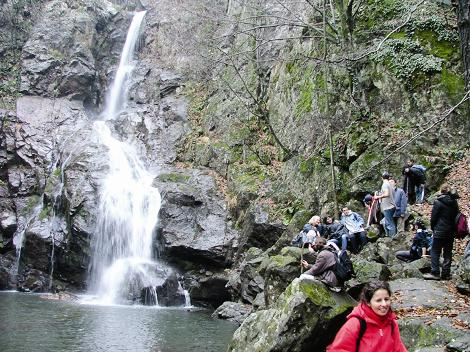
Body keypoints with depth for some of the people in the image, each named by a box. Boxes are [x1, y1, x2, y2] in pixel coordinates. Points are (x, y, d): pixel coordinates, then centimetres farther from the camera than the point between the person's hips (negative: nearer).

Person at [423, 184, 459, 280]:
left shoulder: (438, 202, -13)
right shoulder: (454, 202, 4)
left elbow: (433, 217, -9)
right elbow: (456, 216, 9)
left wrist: (433, 228, 5)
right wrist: (453, 228, 15)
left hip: (440, 231, -5)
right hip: (451, 231, 5)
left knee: (435, 251, 1)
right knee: (448, 252, 10)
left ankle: (435, 273, -3)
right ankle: (446, 274, 12)